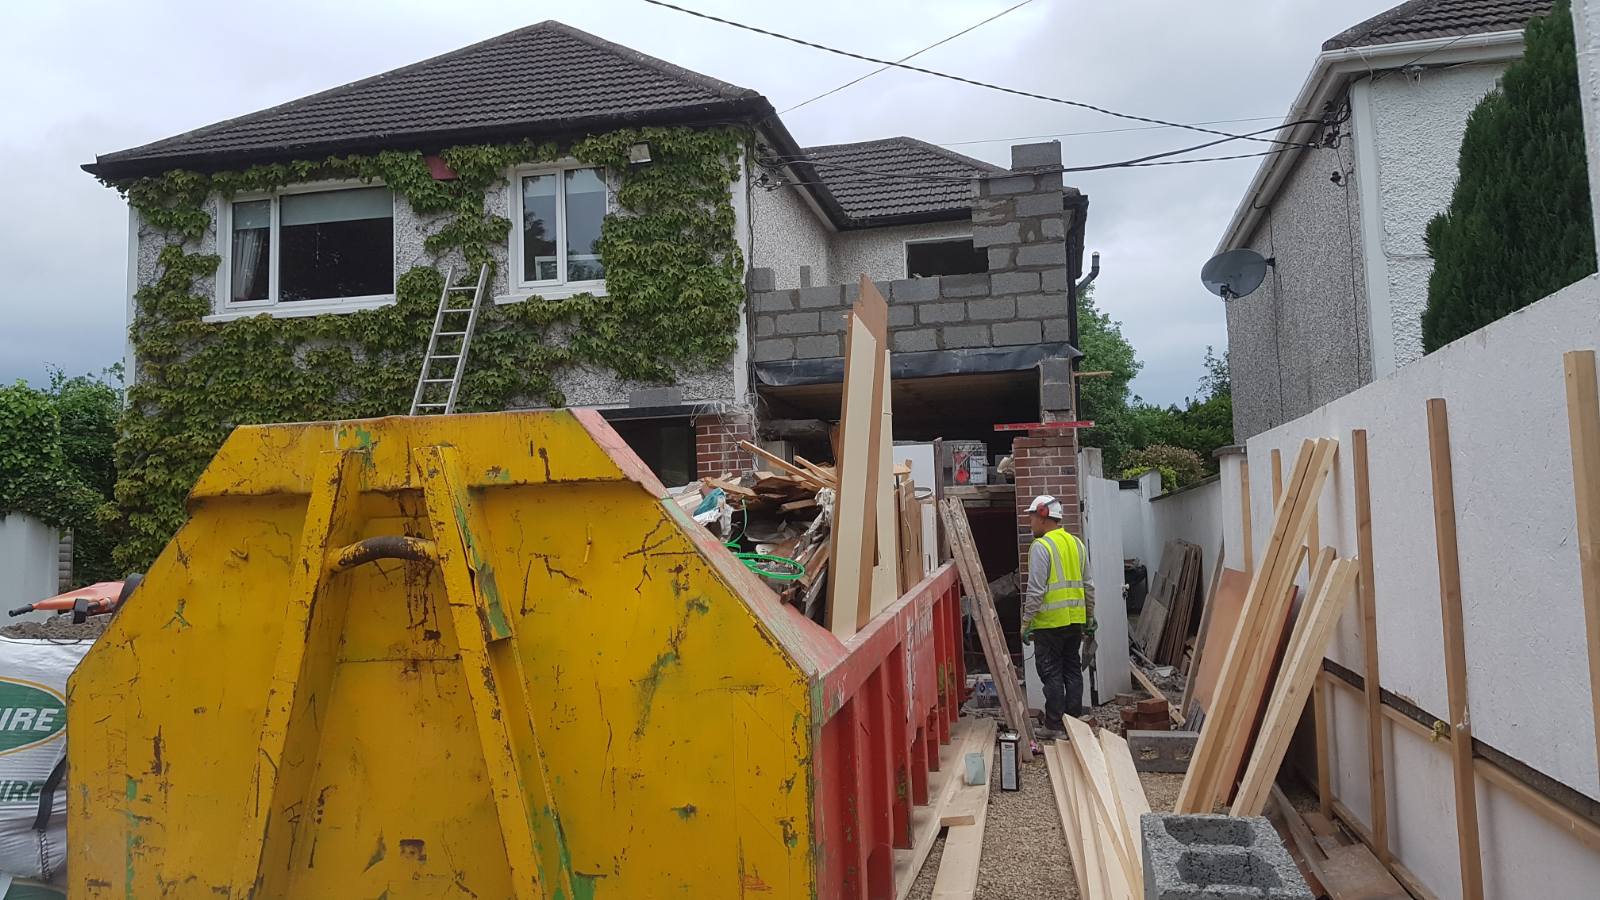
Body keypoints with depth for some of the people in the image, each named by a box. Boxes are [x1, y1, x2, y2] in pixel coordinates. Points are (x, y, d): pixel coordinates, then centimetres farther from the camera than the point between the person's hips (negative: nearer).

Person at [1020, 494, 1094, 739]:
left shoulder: (1041, 547, -13)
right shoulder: (1077, 543, 10)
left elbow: (1036, 590, -17)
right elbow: (1088, 585, 14)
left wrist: (1026, 622, -12)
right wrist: (1091, 616, 22)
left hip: (1050, 622, -7)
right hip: (1075, 619, 7)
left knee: (1051, 673, 0)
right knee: (1072, 670, 14)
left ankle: (1054, 725, 4)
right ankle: (1074, 721, 19)